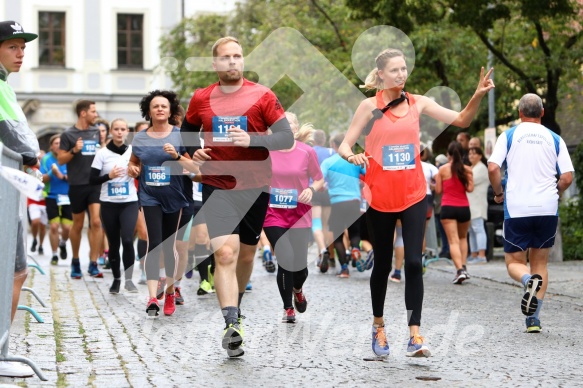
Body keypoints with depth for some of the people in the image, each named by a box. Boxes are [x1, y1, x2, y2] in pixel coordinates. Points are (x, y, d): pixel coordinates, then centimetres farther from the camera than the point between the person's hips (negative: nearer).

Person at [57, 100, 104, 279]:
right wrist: (74, 150, -19)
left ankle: (93, 264, -7)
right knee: (78, 225, 9)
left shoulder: (97, 133, 9)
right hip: (77, 185, -2)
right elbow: (60, 159, -3)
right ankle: (75, 261, 27)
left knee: (96, 222, -10)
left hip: (96, 184, 2)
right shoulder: (68, 135, -3)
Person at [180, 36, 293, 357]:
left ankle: (235, 307, 39)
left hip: (254, 186, 1)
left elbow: (287, 138, -8)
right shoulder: (201, 99, 3)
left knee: (246, 254, 14)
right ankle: (231, 325, -23)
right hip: (216, 186, -1)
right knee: (225, 253, -17)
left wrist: (251, 140, -23)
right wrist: (194, 151, 1)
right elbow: (188, 131, 22)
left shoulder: (262, 96, -4)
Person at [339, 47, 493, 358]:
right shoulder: (369, 106, -4)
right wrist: (352, 157, -26)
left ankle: (415, 334, -8)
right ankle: (378, 326, 29)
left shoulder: (418, 103, 3)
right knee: (382, 264, 10)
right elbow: (345, 145, -4)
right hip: (380, 196, -1)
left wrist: (478, 95, -15)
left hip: (413, 195, 1)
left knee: (414, 263, -8)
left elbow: (460, 120, 2)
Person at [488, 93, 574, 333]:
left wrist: (499, 193, 8)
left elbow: (492, 168, -9)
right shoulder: (554, 139, 8)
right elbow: (567, 178, 1)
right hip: (547, 210, 2)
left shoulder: (509, 136, 3)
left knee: (514, 261, 9)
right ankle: (533, 319, 3)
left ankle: (529, 280, -26)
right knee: (540, 263, 13)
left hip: (516, 209, -2)